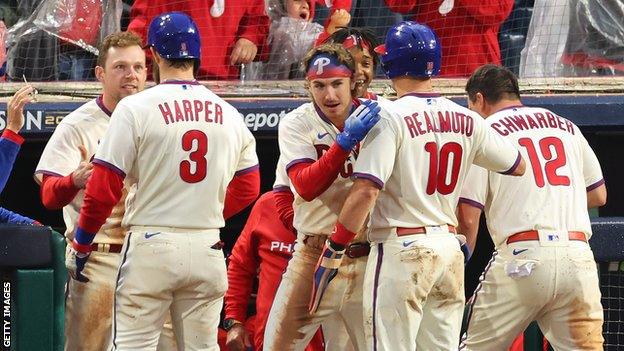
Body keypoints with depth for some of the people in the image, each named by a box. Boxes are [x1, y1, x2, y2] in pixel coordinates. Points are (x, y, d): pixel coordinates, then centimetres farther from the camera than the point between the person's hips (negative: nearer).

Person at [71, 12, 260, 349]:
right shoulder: (229, 114, 7)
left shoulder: (135, 108, -7)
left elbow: (103, 190, -8)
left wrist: (79, 246, 4)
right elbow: (248, 188, 16)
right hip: (207, 248, 4)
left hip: (151, 245, -4)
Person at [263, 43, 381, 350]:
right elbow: (306, 187, -18)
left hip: (367, 258, 0)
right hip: (314, 256, 0)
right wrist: (345, 142, -27)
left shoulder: (376, 119, 0)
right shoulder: (296, 124, -2)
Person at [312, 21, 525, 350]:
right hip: (449, 246, 6)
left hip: (402, 250, -6)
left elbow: (366, 190, -19)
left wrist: (333, 249, -13)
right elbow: (517, 166, 19)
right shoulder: (466, 119, 7)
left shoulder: (389, 116, -12)